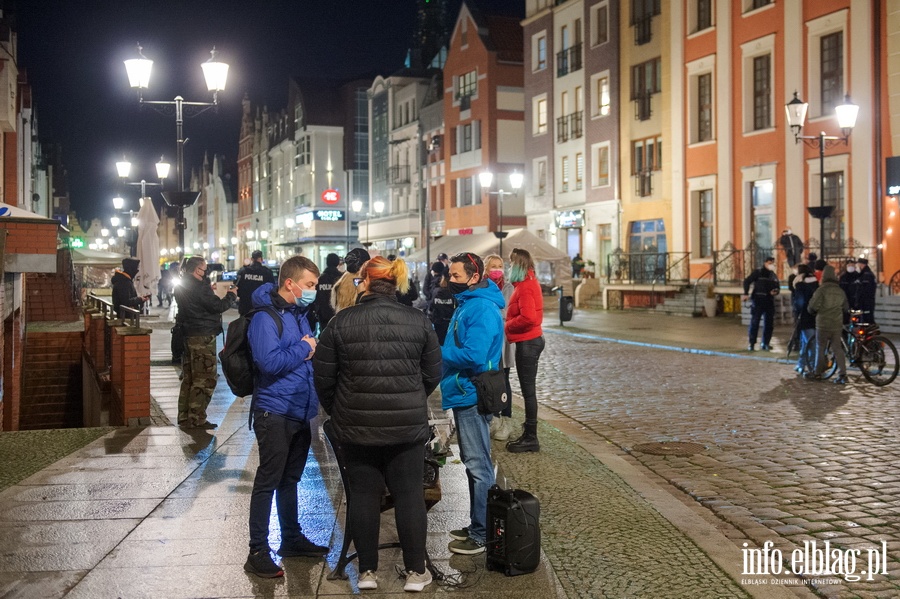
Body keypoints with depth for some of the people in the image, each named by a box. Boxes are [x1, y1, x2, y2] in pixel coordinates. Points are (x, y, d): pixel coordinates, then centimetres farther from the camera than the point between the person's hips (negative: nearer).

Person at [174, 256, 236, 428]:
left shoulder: (181, 286, 11)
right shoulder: (199, 287, -18)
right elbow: (217, 306, -18)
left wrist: (209, 291, 10)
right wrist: (231, 295, -4)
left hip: (187, 334, 10)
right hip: (202, 337, -10)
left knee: (189, 378, 16)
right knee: (205, 380, -4)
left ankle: (184, 417, 21)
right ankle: (196, 419, -4)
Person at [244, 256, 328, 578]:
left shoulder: (299, 314, 13)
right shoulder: (265, 318, -15)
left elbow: (310, 352, 23)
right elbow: (269, 362, -28)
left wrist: (309, 348, 0)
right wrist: (303, 349, -14)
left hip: (300, 411, 8)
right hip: (274, 413, -8)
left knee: (290, 479, 19)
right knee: (268, 482, -2)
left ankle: (292, 538, 31)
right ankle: (258, 552, 5)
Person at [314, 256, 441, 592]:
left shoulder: (341, 323, -6)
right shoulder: (418, 321, -3)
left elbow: (323, 378, -1)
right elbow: (432, 374, 3)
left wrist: (337, 412, 16)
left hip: (356, 425, 0)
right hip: (408, 424, 0)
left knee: (363, 495, 10)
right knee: (409, 495, 8)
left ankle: (367, 570, 17)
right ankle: (415, 571, 15)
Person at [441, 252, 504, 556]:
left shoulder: (482, 309, -19)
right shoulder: (466, 304, 14)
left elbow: (473, 356, -27)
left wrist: (436, 351, -17)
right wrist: (439, 349, 4)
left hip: (472, 397, -11)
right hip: (463, 395, 11)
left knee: (479, 467, -3)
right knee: (473, 464, 17)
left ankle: (481, 536, 5)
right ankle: (476, 526, 28)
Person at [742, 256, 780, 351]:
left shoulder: (773, 275, 15)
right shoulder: (758, 272, -3)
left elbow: (777, 287, 21)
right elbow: (747, 281, -9)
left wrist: (776, 291, -4)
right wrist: (746, 294, -22)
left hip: (769, 302, 6)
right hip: (758, 301, -6)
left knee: (769, 323, 7)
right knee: (754, 322, -7)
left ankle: (765, 343, 16)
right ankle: (751, 343, -2)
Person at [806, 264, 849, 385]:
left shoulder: (821, 290, -13)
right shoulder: (841, 291, 4)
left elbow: (813, 306, -16)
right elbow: (846, 308, 12)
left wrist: (811, 310, 6)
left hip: (823, 324, -4)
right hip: (837, 324, 4)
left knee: (820, 349, 7)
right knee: (838, 349, 7)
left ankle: (817, 373, 15)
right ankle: (842, 374, 0)